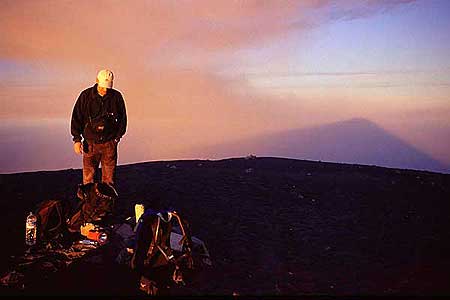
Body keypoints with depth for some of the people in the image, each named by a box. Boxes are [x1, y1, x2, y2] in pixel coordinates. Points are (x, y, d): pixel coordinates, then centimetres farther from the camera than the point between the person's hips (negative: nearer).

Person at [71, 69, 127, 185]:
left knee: (109, 178, 6)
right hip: (90, 142, -1)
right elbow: (76, 117, 1)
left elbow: (122, 118, 11)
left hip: (109, 143, 1)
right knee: (88, 177, 1)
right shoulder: (86, 96, -4)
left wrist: (118, 136, 8)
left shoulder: (117, 97, -1)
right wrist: (77, 139, -4)